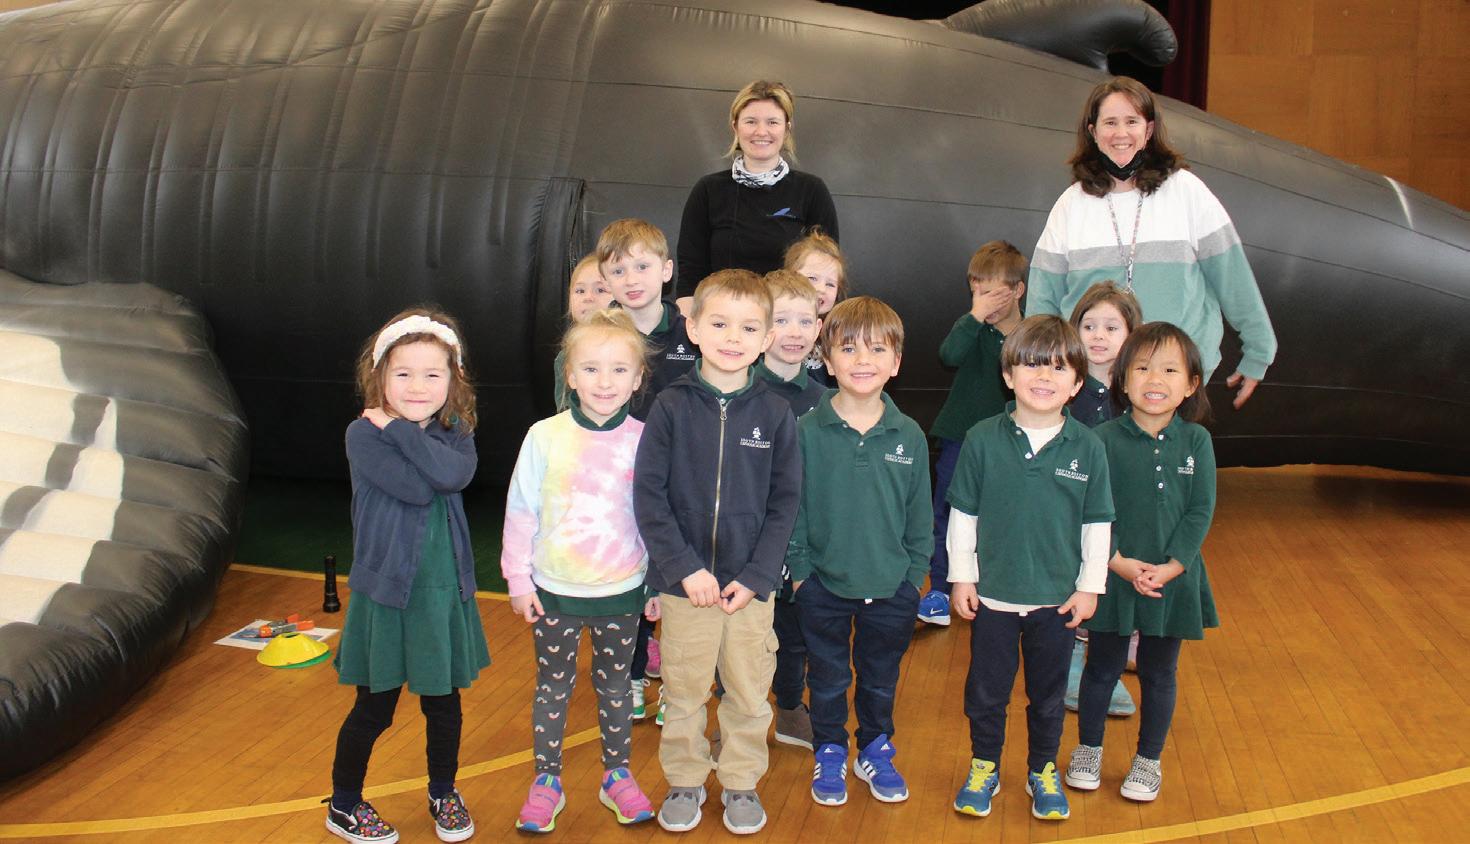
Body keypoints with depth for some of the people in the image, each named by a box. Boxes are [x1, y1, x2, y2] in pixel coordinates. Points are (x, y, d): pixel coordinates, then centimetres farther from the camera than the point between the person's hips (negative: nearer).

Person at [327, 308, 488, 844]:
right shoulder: (364, 435, -12)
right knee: (374, 709, 11)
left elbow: (456, 474, -23)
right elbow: (417, 487, -25)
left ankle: (443, 794, 40)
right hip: (387, 592, -3)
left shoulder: (455, 433, 1)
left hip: (446, 592, 4)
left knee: (444, 704, 17)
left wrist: (399, 427, -20)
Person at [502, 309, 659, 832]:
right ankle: (546, 781, 29)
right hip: (554, 592, 0)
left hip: (622, 592, 0)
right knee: (553, 686, 14)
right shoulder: (545, 436, -8)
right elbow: (521, 511, -2)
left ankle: (617, 775, 33)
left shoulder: (644, 440, -7)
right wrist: (519, 580, -2)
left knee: (614, 684, 16)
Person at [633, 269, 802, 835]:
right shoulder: (671, 407, -5)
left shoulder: (774, 413, -2)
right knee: (683, 693, 12)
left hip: (752, 583, 1)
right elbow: (648, 495, -6)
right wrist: (684, 567, -13)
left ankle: (741, 782, 32)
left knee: (750, 694, 11)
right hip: (683, 583, -1)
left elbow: (785, 502, 0)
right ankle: (684, 782, 32)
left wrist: (757, 575, -9)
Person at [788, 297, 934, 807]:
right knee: (828, 680, 15)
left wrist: (915, 574, 1)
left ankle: (876, 752, 39)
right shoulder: (806, 431, -10)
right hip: (823, 587, -1)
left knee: (881, 681, 18)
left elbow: (920, 516, 3)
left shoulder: (909, 436, -4)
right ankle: (829, 755, 35)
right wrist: (800, 568, -7)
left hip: (891, 589, 2)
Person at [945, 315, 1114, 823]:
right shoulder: (982, 440, -10)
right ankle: (984, 767, 34)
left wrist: (1090, 586, 1)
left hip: (1058, 598, 1)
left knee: (1048, 694, 17)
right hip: (992, 594, 0)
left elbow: (1097, 524, 1)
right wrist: (961, 577, -2)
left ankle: (1043, 771, 37)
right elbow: (963, 514, -2)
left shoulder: (1087, 447, -7)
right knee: (986, 690, 14)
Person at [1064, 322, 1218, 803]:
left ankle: (1149, 760, 31)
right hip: (1113, 576, -1)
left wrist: (1171, 567, -15)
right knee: (1102, 668, 12)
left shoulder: (1196, 442, -3)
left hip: (1173, 579, 1)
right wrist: (1120, 562, -18)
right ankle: (1088, 749, 32)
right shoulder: (1105, 440, -8)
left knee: (1159, 674, 14)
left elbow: (1200, 511, -5)